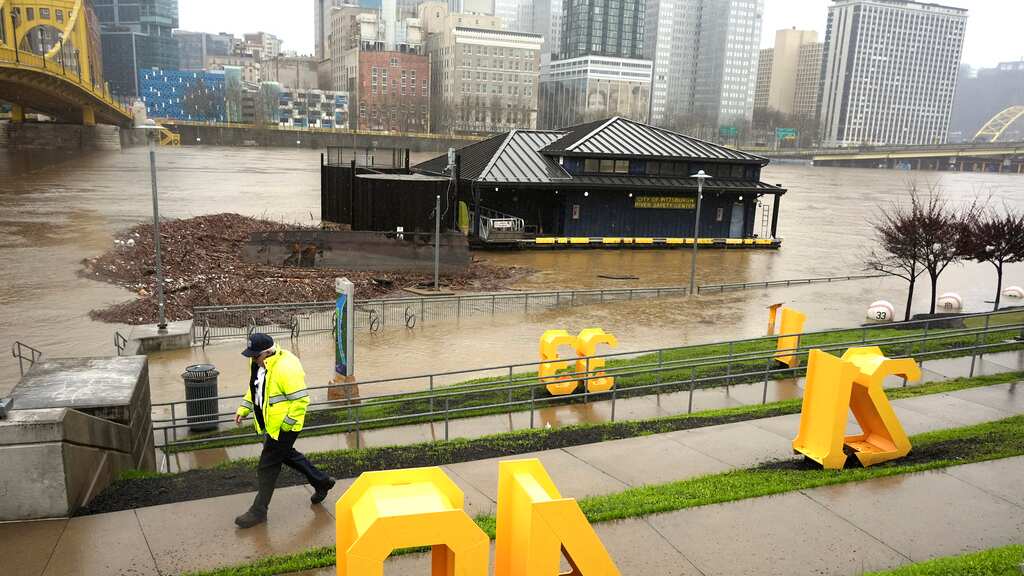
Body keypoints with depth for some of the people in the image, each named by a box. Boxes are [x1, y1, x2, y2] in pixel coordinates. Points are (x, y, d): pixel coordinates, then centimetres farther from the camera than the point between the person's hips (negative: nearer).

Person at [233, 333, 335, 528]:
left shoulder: (286, 368, -29)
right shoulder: (258, 364, 1)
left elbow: (300, 399, -26)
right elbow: (254, 389, 18)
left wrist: (287, 424, -22)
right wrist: (243, 409, 8)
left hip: (283, 427, -10)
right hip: (270, 424, 10)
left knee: (267, 467, 0)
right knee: (287, 455, 24)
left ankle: (259, 511, 16)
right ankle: (321, 481, 40)